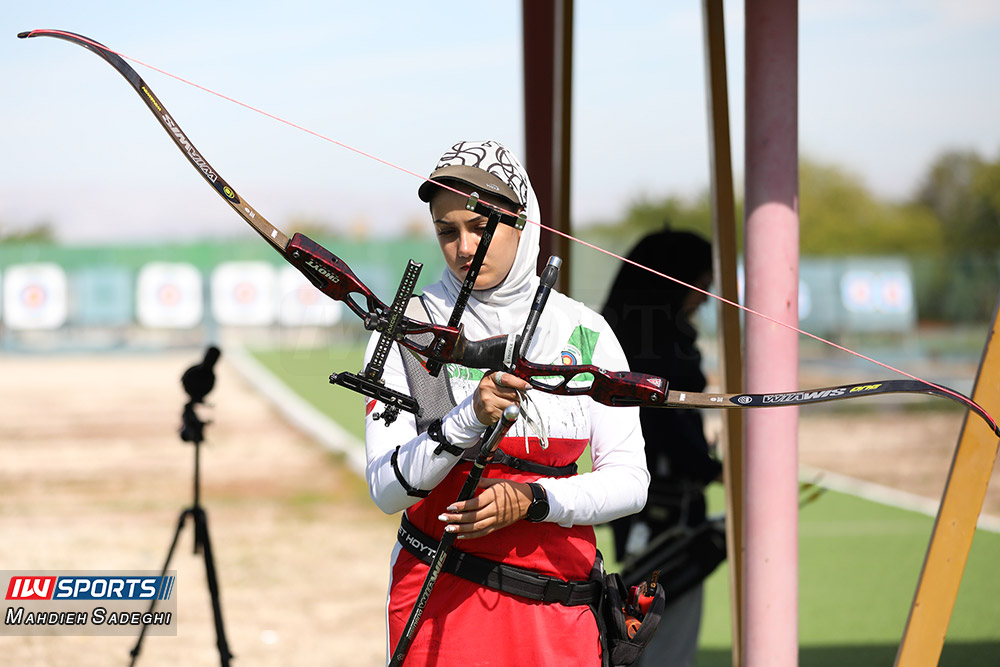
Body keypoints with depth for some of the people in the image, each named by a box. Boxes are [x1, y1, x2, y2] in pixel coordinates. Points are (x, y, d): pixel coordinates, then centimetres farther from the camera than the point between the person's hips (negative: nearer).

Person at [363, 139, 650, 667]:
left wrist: (533, 500, -15)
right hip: (442, 599, -2)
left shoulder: (584, 332, 2)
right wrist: (468, 420, -24)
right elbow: (386, 490, -10)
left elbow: (630, 480, 0)